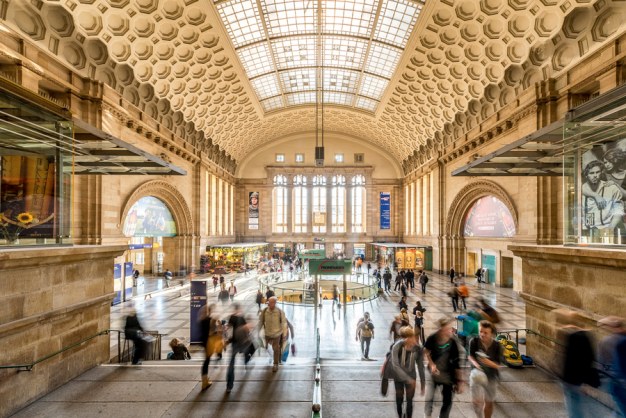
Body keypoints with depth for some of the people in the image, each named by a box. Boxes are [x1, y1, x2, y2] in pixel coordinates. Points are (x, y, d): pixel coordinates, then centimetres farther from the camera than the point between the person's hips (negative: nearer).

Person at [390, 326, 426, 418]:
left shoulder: (418, 349, -20)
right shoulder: (397, 347, -29)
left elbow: (421, 367, -9)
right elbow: (395, 365, -31)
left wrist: (422, 384, -5)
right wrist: (408, 379, -34)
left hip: (411, 376, 1)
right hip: (398, 377, -1)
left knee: (409, 400, 5)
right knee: (399, 399, 14)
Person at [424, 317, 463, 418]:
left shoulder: (453, 342, -20)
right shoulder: (432, 338, -21)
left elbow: (457, 362, -12)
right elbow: (426, 352, -2)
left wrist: (459, 381, -10)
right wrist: (431, 364, -13)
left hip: (448, 374, 1)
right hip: (434, 372, -1)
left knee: (447, 400, 10)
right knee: (429, 398, -5)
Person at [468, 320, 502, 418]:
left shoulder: (497, 345, -14)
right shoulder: (474, 341, -14)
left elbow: (498, 365, -11)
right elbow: (470, 356, -7)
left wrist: (490, 363, -32)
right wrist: (475, 363, -28)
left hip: (492, 376, 1)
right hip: (478, 373, -1)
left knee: (489, 402, 18)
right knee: (476, 401, -12)